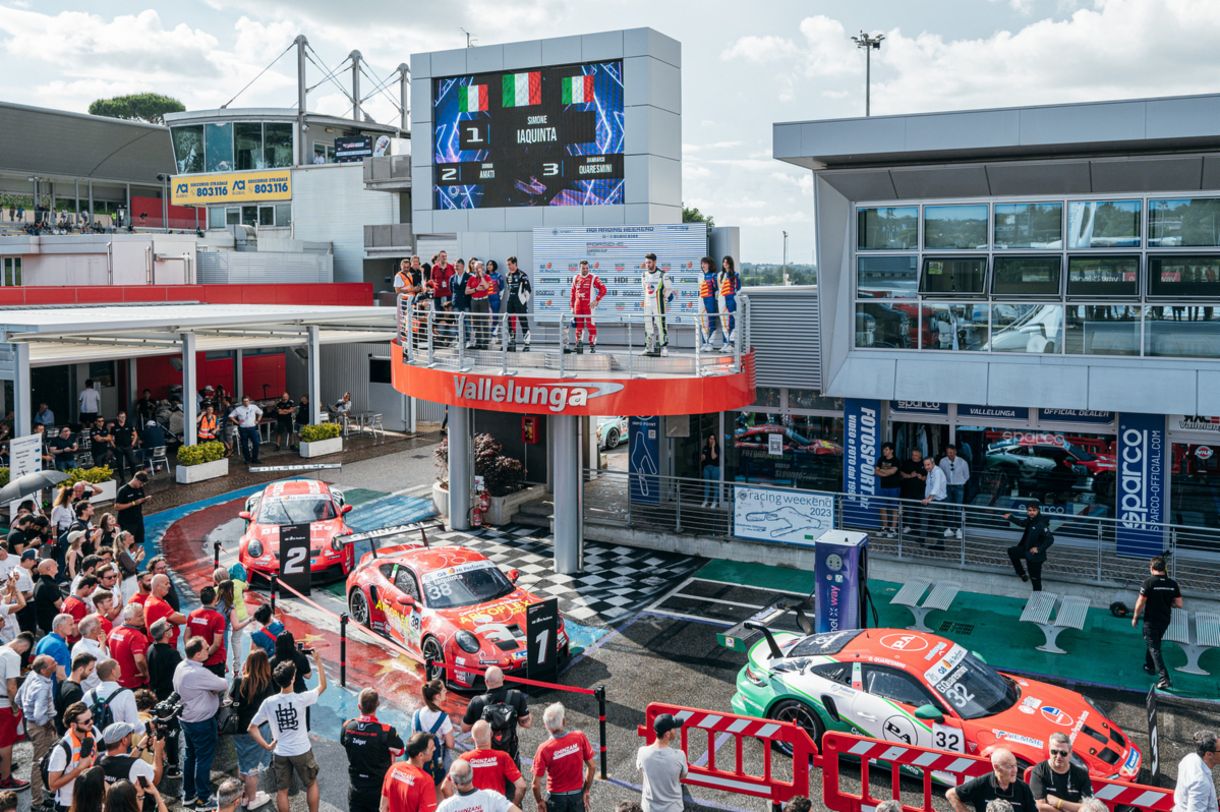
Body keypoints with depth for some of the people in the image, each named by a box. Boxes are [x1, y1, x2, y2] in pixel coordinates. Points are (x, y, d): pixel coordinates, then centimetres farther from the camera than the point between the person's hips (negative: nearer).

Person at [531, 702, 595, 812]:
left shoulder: (544, 749, -23)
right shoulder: (580, 738, -16)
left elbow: (536, 784, -18)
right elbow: (591, 766, -6)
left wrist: (539, 801, 0)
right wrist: (586, 791, 6)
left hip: (556, 798, -2)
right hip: (577, 795, 2)